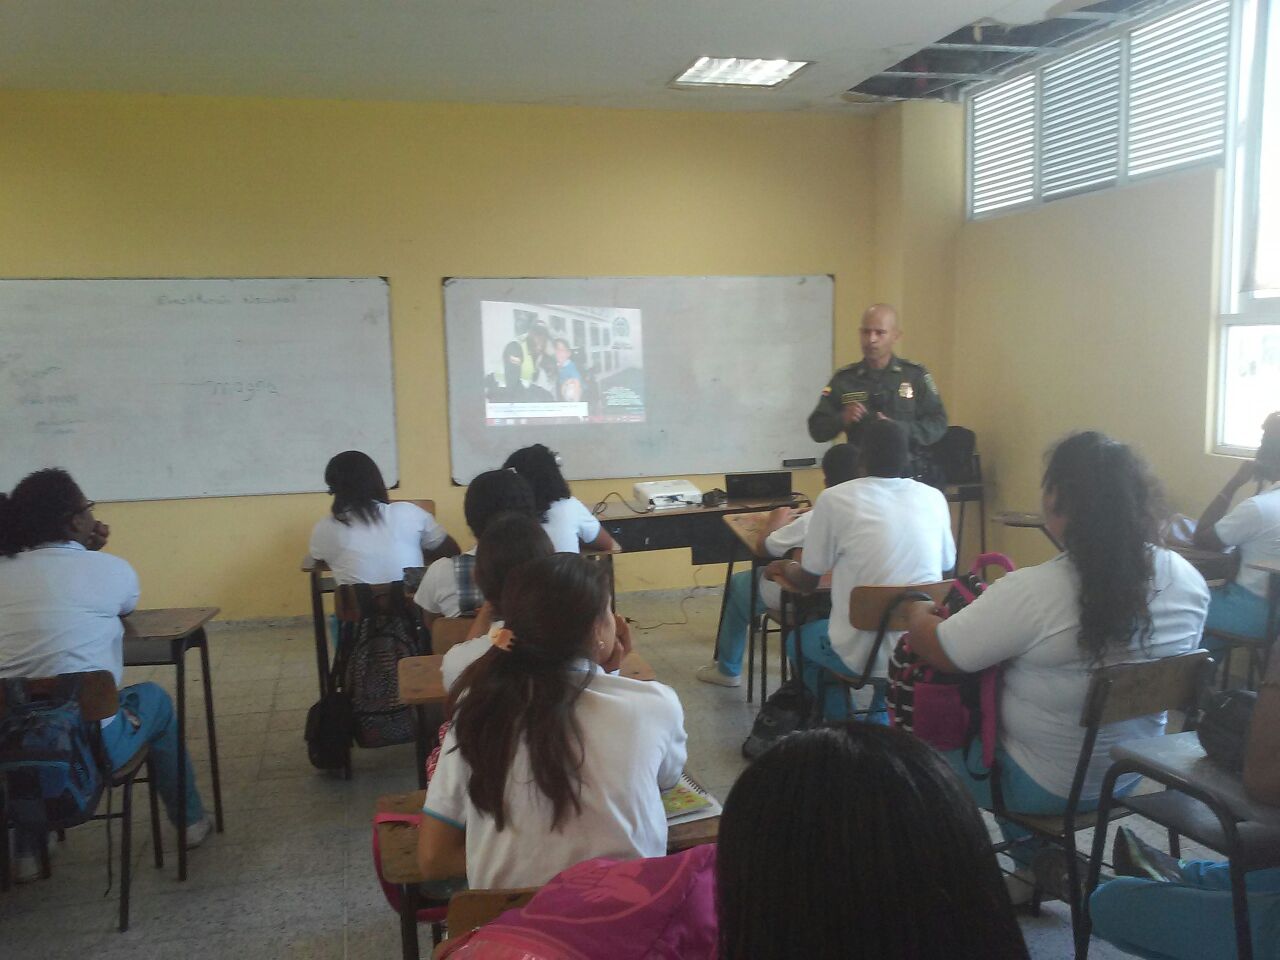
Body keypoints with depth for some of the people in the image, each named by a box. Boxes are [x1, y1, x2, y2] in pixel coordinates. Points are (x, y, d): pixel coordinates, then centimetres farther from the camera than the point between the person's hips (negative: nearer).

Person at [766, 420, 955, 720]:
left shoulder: (834, 499, -10)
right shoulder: (934, 498, 0)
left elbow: (806, 582, 0)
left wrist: (786, 567, 24)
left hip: (863, 653, -3)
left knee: (797, 640, 28)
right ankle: (882, 721, 36)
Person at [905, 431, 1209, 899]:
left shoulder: (1031, 593, -31)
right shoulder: (1188, 580, -12)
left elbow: (931, 648, -20)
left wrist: (917, 612, 4)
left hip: (1043, 789, -6)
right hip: (1131, 775, 6)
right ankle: (1036, 865, 31)